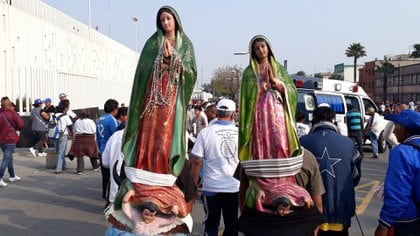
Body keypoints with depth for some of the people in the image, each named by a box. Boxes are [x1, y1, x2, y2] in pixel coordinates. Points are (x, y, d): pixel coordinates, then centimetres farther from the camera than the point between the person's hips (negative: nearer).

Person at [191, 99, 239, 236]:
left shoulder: (205, 132, -10)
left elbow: (197, 161, -10)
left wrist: (195, 180, 6)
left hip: (212, 187, -1)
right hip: (235, 187, 1)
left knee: (211, 224, 14)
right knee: (232, 225, 14)